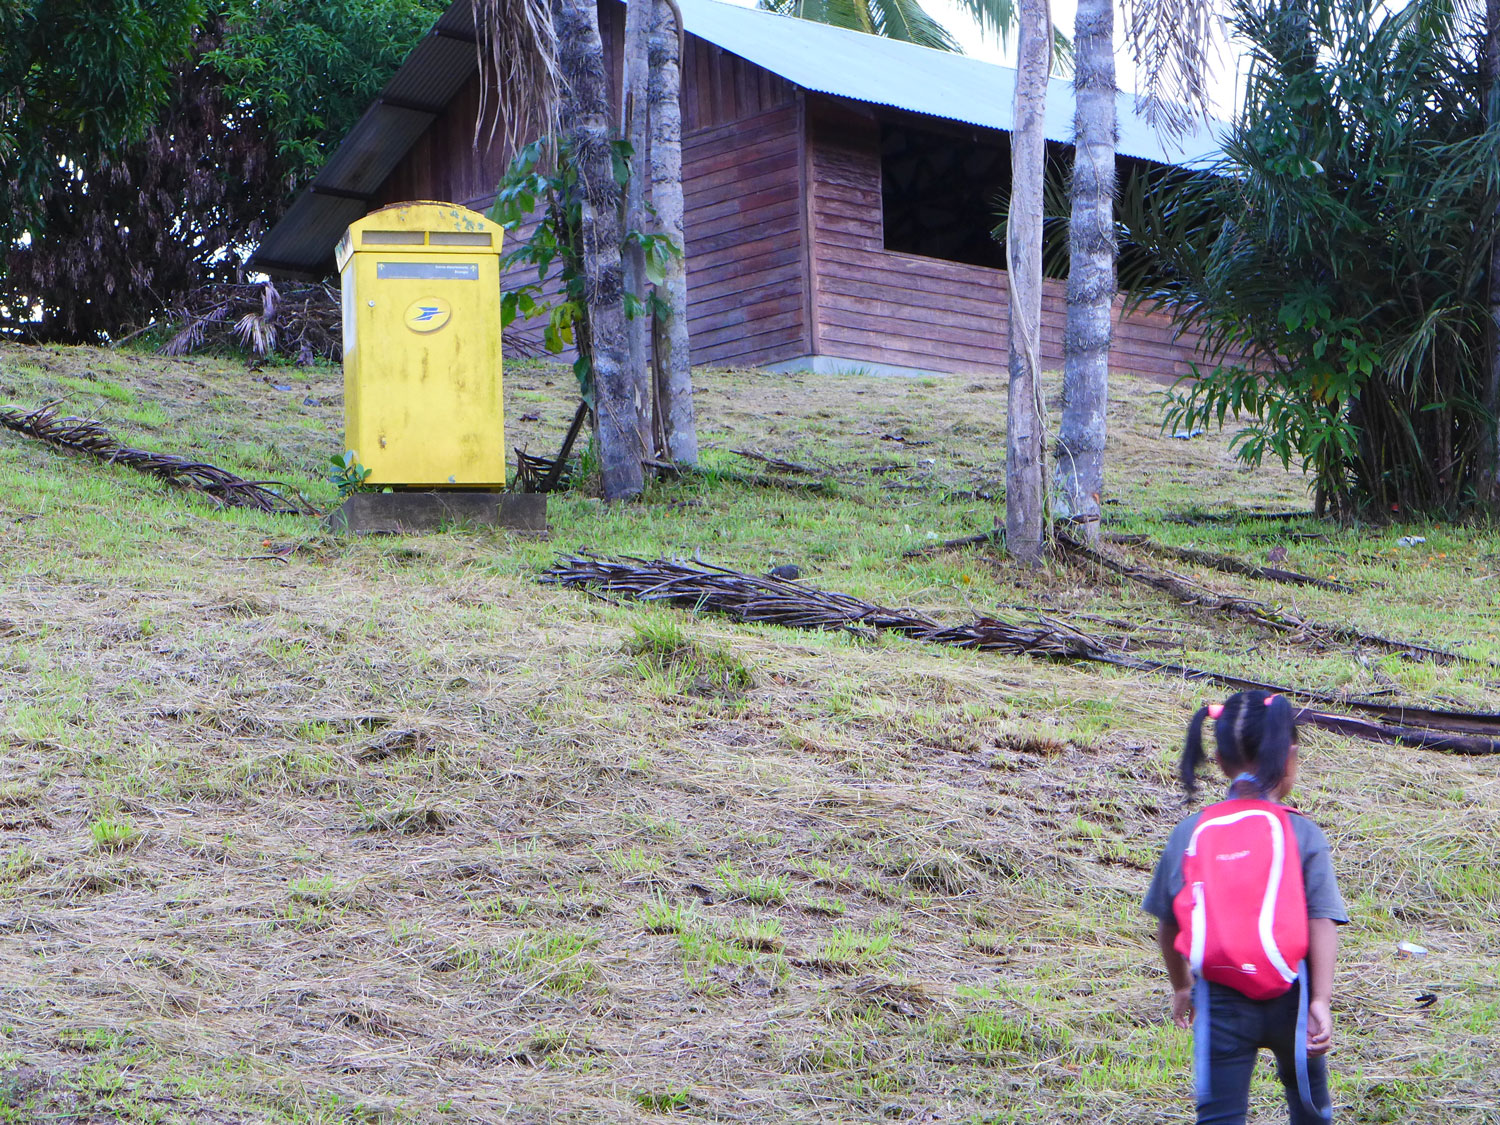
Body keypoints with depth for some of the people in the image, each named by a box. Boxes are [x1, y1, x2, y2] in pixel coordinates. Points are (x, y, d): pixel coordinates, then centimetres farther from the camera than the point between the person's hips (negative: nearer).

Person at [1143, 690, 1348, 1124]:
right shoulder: (1304, 834, -6)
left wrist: (1182, 986, 22)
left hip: (1220, 1000, 0)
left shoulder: (1188, 834, -1)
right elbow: (1322, 921, -15)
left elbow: (1167, 927, 6)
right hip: (1289, 997, 0)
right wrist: (1320, 1000, -16)